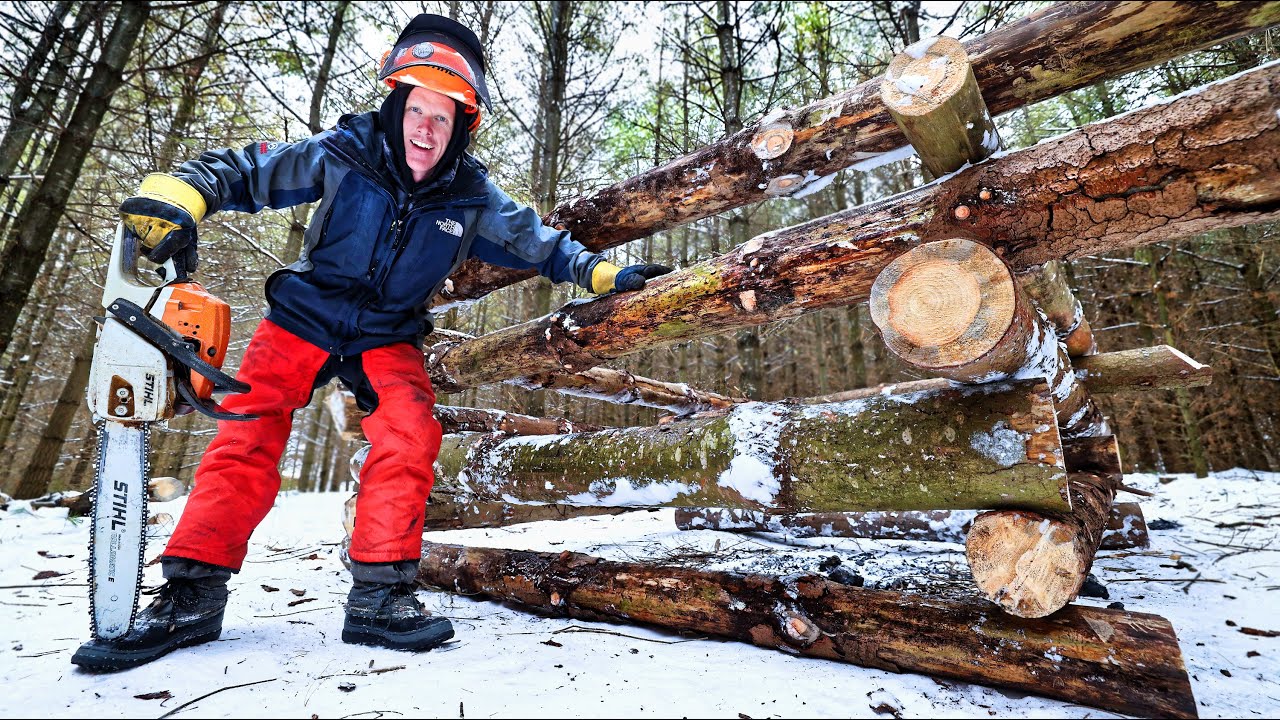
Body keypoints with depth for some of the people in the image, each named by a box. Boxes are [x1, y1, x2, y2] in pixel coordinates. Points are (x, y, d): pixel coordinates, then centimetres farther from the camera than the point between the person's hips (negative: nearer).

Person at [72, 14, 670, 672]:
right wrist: (177, 196, -27)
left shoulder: (471, 196, -8)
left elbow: (537, 242, 2)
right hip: (303, 317, 0)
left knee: (410, 434, -21)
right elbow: (247, 171, -7)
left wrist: (603, 273, -2)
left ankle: (379, 596, -12)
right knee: (247, 438, -9)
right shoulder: (346, 152, -12)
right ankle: (191, 598, 5)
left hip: (390, 338, 0)